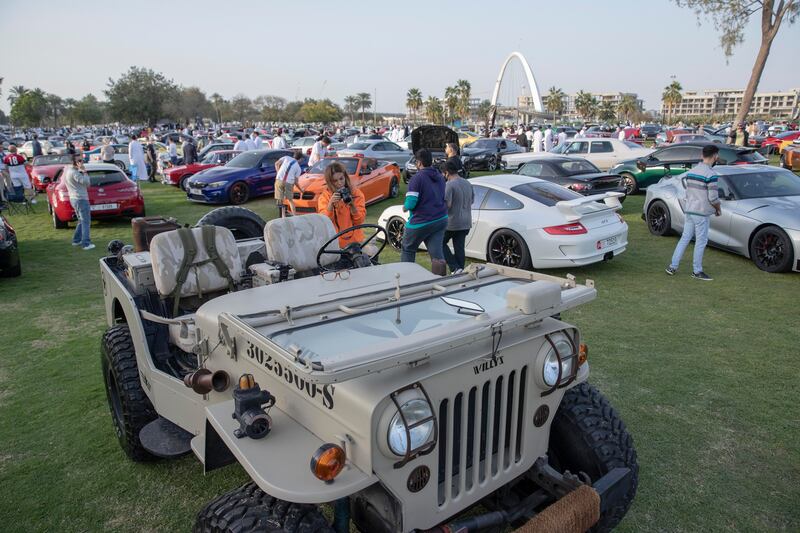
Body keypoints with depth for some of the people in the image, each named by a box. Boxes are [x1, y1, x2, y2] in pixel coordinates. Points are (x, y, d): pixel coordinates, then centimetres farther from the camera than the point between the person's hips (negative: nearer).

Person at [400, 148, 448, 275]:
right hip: (440, 220, 6)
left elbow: (410, 203, -21)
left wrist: (405, 207, 0)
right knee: (437, 254, 2)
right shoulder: (440, 177, 9)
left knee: (408, 250, 14)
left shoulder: (417, 178, -15)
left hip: (421, 222, -6)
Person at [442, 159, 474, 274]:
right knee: (459, 248, 12)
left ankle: (455, 268, -2)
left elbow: (446, 205, -22)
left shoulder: (449, 185, -17)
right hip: (466, 223, 7)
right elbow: (471, 201, 17)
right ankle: (460, 271, 14)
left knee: (441, 243, 10)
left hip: (451, 223, -7)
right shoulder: (468, 183, 9)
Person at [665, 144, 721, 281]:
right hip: (701, 212, -7)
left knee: (685, 238, 13)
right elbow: (713, 198, -15)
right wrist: (718, 209, 2)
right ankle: (697, 271, 11)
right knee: (701, 242, 3)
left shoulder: (691, 171, 8)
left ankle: (673, 267, 13)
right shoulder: (711, 174, -16)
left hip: (689, 210, 8)